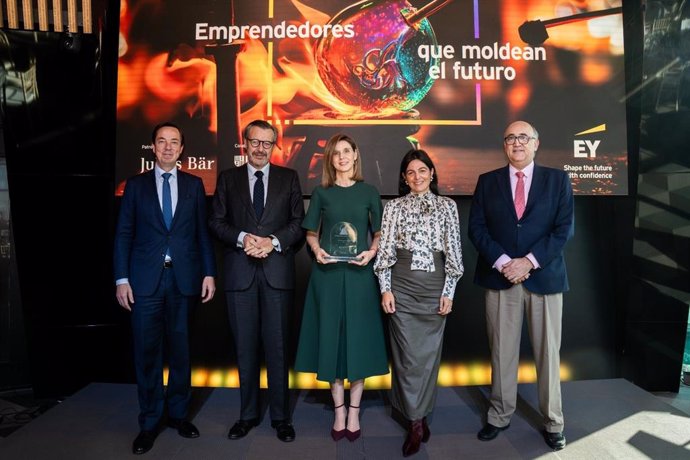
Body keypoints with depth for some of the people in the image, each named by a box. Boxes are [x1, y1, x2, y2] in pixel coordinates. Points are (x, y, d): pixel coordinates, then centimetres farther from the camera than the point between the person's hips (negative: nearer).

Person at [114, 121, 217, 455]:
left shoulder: (194, 184, 9)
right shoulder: (136, 185, 8)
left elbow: (203, 231, 6)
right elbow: (123, 234, 4)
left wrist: (209, 273, -1)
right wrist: (121, 279, -3)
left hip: (184, 278, 1)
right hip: (146, 279, 0)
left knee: (180, 349, 9)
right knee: (147, 352, 4)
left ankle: (178, 413, 25)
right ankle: (149, 422, 18)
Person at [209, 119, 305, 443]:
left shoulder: (289, 178, 9)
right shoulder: (228, 178, 11)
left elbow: (299, 221, 3)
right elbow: (216, 221, 5)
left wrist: (273, 241, -12)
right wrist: (243, 238, -12)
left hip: (277, 271, -1)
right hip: (240, 272, 1)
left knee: (277, 346, 4)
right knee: (245, 347, 9)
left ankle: (281, 416, 18)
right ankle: (248, 414, 25)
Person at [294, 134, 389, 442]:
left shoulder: (369, 192, 5)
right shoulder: (321, 192, 6)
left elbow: (379, 233, 8)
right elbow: (311, 233, 9)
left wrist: (371, 252, -10)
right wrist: (317, 250, -11)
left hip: (359, 273, 0)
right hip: (328, 273, 1)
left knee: (358, 338, 3)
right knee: (331, 338, 4)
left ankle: (354, 412, 17)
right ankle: (339, 411, 18)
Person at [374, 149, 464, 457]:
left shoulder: (447, 206, 6)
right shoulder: (394, 207, 5)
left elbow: (453, 251, 4)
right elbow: (385, 250, 2)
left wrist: (448, 291, -1)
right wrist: (385, 289, -5)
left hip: (435, 286, 1)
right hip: (402, 285, -1)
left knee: (429, 352, 7)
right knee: (408, 354, 0)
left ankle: (418, 416, 24)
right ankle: (416, 421, 14)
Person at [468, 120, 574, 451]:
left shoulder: (557, 180, 6)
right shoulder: (487, 181, 8)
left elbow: (564, 229, -2)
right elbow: (476, 228, 1)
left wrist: (529, 261, -13)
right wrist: (502, 262, -13)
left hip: (544, 276, 0)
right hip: (499, 277, 1)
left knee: (548, 352, 8)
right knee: (501, 352, 7)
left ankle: (552, 422, 24)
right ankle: (500, 416, 23)